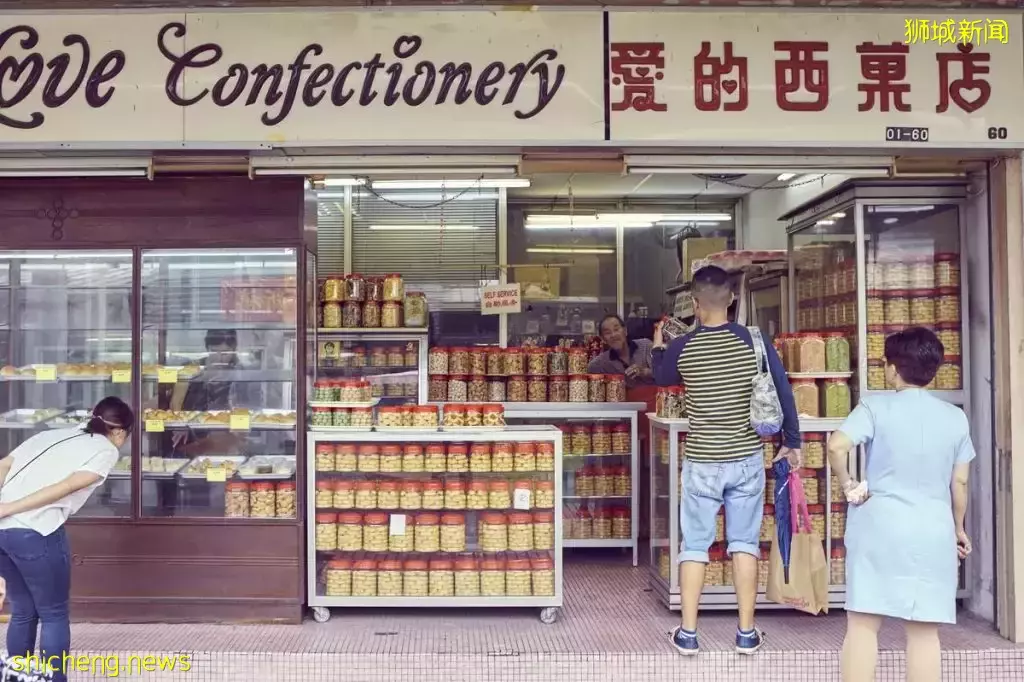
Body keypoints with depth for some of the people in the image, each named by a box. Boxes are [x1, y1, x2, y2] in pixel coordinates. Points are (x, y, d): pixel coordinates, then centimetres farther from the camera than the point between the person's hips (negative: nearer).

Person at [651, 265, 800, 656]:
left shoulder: (681, 348, -8)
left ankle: (687, 633, 17)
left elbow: (661, 378, 14)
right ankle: (746, 633, 19)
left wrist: (657, 346, 34)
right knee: (745, 543, 12)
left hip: (702, 462, -1)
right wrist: (792, 442, 11)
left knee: (694, 545, 10)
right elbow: (784, 393, -2)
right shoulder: (755, 341, -8)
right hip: (747, 460, 1)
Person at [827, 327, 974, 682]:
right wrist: (958, 528, 22)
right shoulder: (956, 417, 6)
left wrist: (847, 485, -4)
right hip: (932, 532, 3)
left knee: (862, 624, 4)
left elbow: (836, 446, -20)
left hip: (878, 526, -3)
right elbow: (959, 483, 9)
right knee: (924, 631, 8)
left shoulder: (876, 405, -5)